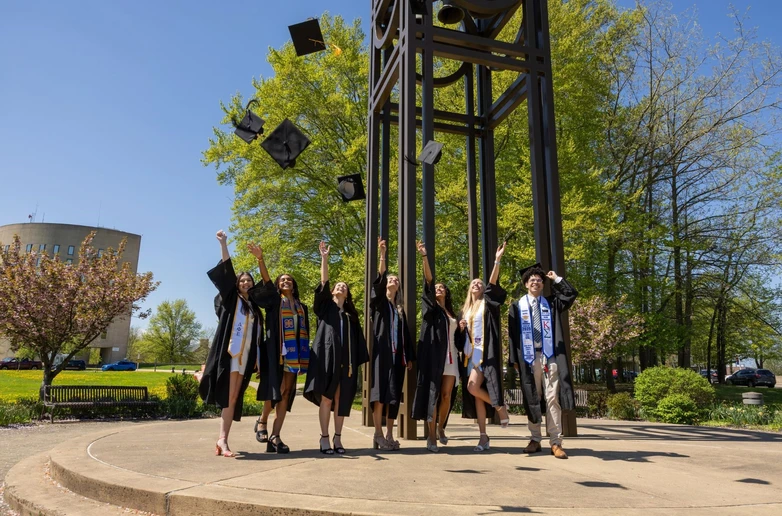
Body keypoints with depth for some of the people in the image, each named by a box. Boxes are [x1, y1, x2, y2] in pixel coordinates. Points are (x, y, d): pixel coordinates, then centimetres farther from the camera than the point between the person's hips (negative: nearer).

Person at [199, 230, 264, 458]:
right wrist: (223, 244, -14)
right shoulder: (231, 298, 8)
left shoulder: (254, 308, 21)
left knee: (234, 399, 1)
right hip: (229, 352, -4)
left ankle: (222, 440, 1)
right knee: (228, 397, -11)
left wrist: (257, 359, 10)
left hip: (245, 356, 5)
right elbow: (227, 271, -4)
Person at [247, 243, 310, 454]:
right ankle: (262, 421, 14)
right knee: (275, 391, -12)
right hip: (275, 351, -4)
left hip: (293, 354, 4)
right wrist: (260, 259, -27)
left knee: (285, 395, 0)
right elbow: (266, 282, -10)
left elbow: (305, 331, 16)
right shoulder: (274, 300, 8)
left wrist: (304, 355, 8)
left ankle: (275, 437, 1)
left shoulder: (302, 307, 18)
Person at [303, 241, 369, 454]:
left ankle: (337, 439, 9)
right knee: (326, 397, -6)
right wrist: (324, 258, -11)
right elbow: (323, 283, -3)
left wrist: (356, 361, 4)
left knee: (341, 399, 2)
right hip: (327, 356, -3)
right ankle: (324, 438, 0)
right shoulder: (325, 306, 12)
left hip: (345, 359, 3)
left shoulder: (351, 314, 19)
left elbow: (357, 339, 14)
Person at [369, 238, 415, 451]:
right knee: (380, 393, -8)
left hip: (397, 354, 5)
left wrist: (409, 356, 11)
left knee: (394, 395, 5)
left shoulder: (400, 309, 19)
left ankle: (389, 435, 11)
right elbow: (378, 281, -14)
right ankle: (378, 435, -2)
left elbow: (406, 334, 17)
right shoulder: (378, 302, 5)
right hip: (382, 351, -5)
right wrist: (382, 256, -25)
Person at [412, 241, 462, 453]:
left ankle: (441, 428, 26)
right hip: (434, 356, -4)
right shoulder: (430, 308, 7)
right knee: (432, 393, -7)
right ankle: (431, 436, -4)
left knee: (447, 394, 4)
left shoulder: (452, 313, 21)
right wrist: (424, 257, -21)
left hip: (450, 357, 4)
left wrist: (462, 330, 2)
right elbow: (428, 282, -8)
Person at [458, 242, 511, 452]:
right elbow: (461, 333, 23)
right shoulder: (465, 309, 19)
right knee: (475, 394, 3)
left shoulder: (487, 303, 3)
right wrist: (460, 327, -1)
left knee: (473, 387, -20)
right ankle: (483, 437, 8)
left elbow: (493, 283, -14)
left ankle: (499, 406, 6)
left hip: (485, 352, -6)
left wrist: (497, 260, -24)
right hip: (469, 353, 6)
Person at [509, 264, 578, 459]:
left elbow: (572, 294, 1)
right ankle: (535, 439, 14)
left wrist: (556, 279, 7)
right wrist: (515, 359, -2)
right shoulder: (517, 307, 10)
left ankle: (555, 442, -1)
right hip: (529, 357, 0)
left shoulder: (551, 303, 14)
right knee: (532, 400, 5)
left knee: (553, 398, -5)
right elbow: (513, 334, 5)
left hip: (549, 356, 0)